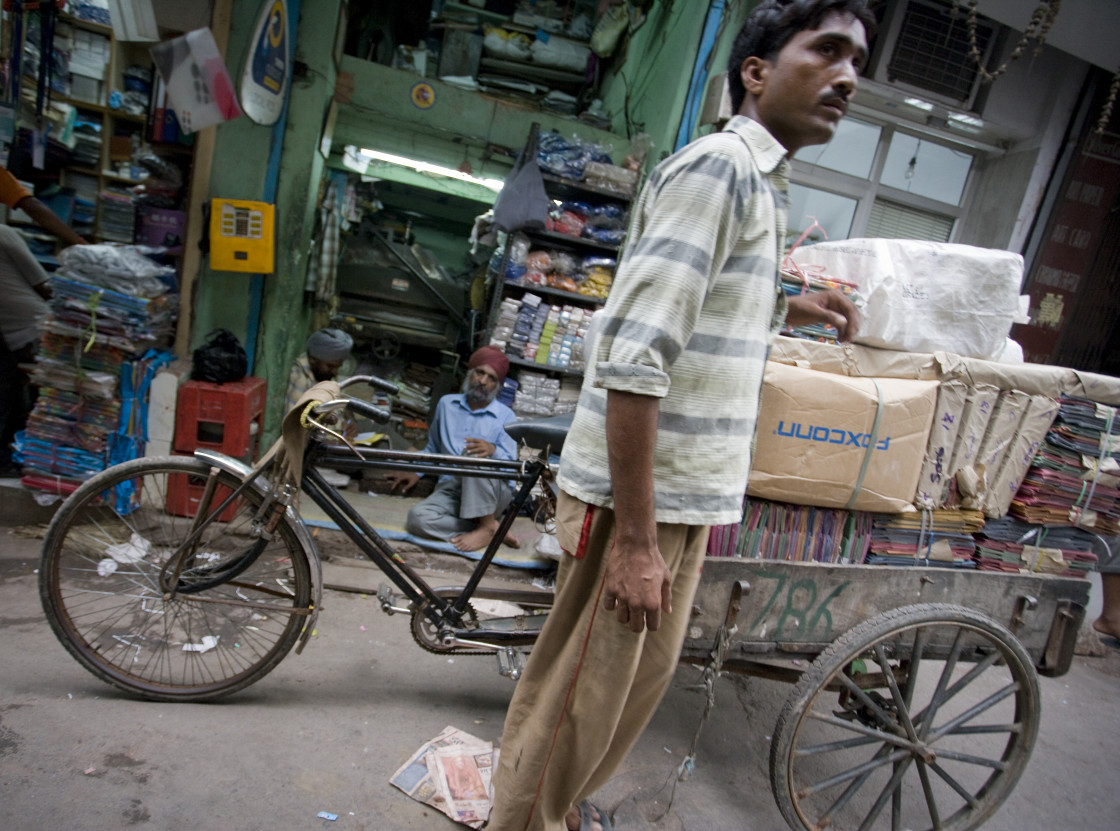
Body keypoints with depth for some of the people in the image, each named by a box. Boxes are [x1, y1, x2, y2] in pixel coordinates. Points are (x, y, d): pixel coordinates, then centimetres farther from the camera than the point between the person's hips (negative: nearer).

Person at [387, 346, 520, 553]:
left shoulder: (506, 417, 5)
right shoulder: (447, 404, 17)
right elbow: (433, 447, 29)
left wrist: (492, 450, -27)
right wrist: (416, 472, 15)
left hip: (492, 495, -3)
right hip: (450, 490, 3)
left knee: (473, 454, -35)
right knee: (417, 518, -29)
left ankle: (488, 526, -24)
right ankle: (495, 532, -25)